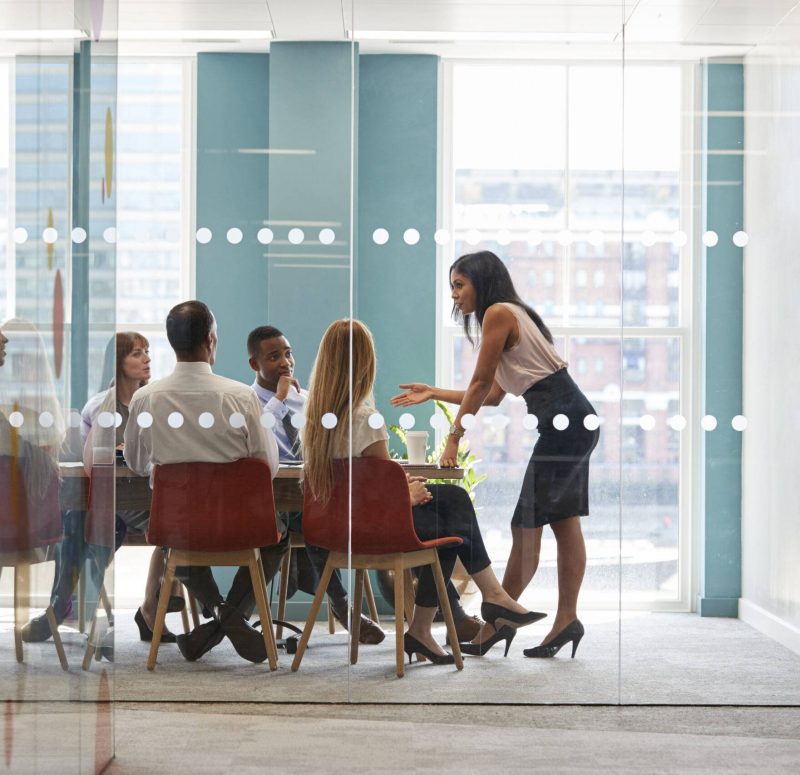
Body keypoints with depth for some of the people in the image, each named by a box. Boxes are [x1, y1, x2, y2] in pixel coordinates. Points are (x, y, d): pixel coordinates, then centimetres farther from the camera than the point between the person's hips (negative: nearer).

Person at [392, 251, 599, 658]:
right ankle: (566, 620, 12)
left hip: (563, 421, -10)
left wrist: (453, 438, -3)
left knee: (526, 525, -6)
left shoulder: (499, 313, -8)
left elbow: (480, 383, -8)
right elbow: (492, 396, 22)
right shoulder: (509, 316, 21)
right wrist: (434, 393, 25)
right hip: (572, 423, 10)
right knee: (563, 522, 9)